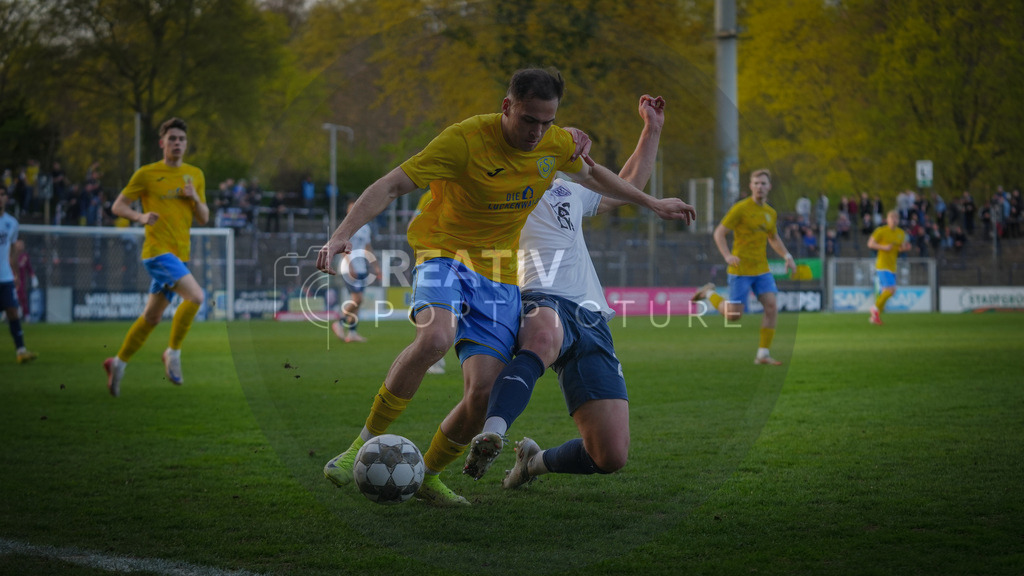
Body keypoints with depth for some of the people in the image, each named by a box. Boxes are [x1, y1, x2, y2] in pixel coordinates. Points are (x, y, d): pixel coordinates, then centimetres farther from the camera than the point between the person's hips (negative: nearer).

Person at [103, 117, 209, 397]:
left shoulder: (196, 175, 13)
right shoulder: (146, 174, -1)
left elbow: (204, 219, 15)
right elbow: (118, 206, 1)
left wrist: (195, 198, -6)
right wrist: (140, 216, -18)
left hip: (180, 254, 6)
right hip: (157, 250, -6)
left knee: (152, 316, 9)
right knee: (196, 295, -24)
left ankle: (118, 363, 24)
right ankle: (173, 352, -8)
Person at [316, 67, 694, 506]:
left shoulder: (556, 144, 1)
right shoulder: (465, 140, -18)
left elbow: (590, 173, 24)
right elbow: (391, 186, -22)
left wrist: (652, 204, 33)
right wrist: (343, 234, -35)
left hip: (499, 277, 5)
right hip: (444, 257, -5)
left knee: (485, 393, -12)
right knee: (436, 337, -37)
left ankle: (428, 476, 14)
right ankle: (366, 443, -21)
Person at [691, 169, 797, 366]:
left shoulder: (770, 213, 9)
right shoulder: (740, 208, -11)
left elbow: (774, 239, 26)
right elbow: (719, 233, -10)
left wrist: (787, 256, 10)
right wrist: (727, 255, -25)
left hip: (761, 270, 6)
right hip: (741, 270, -5)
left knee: (772, 307, -10)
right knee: (734, 315, -4)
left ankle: (763, 355, -3)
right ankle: (709, 293, 25)